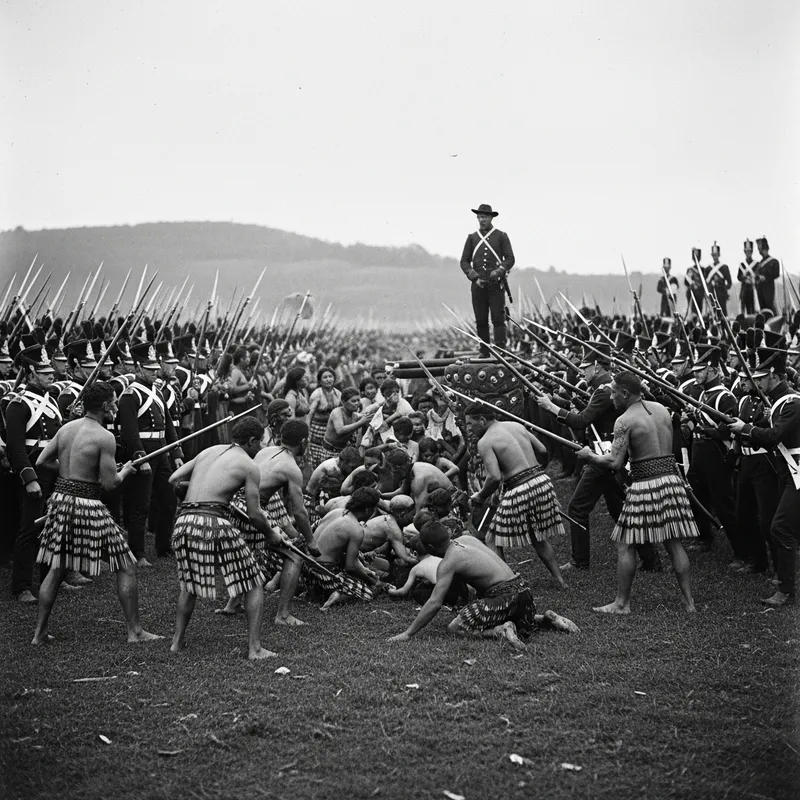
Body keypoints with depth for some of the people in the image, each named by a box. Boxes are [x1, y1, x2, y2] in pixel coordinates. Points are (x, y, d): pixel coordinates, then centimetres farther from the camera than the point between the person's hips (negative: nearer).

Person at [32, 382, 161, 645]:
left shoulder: (66, 429, 7)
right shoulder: (105, 437, -13)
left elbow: (41, 462, 9)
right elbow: (109, 484, -14)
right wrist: (125, 471, 6)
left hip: (60, 498, 7)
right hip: (88, 505, -7)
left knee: (56, 568, 17)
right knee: (126, 566, 5)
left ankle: (40, 633, 18)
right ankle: (135, 631, 8)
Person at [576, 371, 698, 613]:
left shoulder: (625, 421, -11)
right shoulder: (661, 409, 9)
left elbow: (615, 463, -17)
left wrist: (589, 456, -1)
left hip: (646, 484, -6)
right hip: (672, 479, 7)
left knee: (624, 545, 5)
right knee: (674, 543, 11)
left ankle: (622, 603, 8)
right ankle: (688, 600, 12)